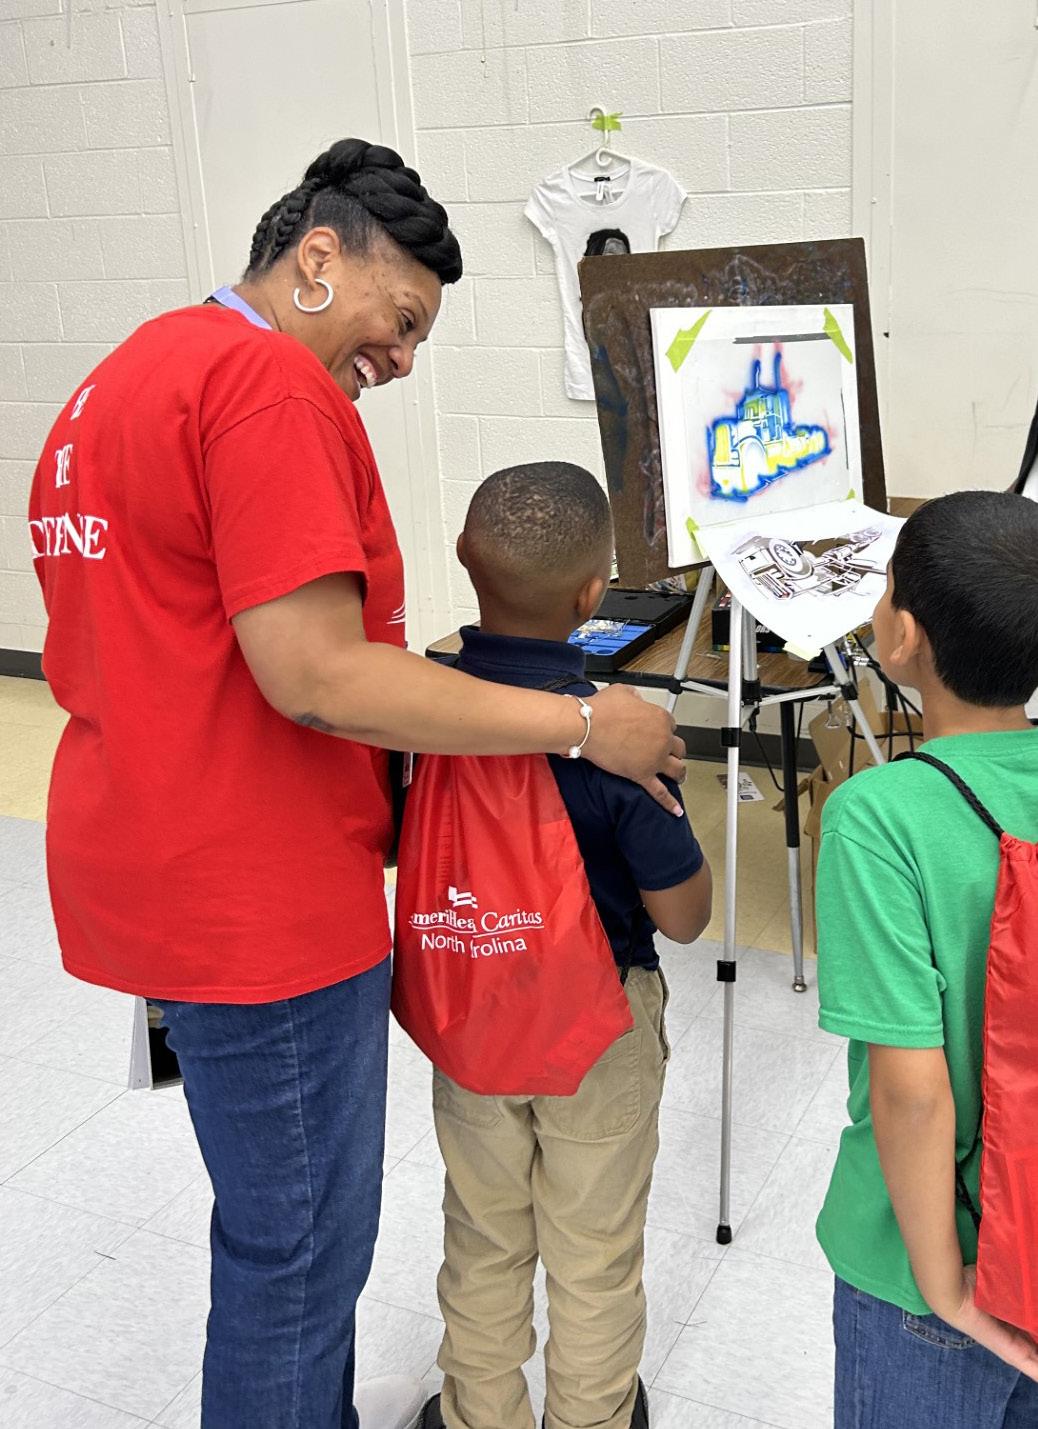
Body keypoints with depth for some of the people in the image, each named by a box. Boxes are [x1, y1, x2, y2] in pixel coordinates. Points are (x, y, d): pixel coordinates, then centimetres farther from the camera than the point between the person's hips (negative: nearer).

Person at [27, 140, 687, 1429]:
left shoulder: (129, 375, 15)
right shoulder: (272, 382, -18)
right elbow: (315, 673, -25)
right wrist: (584, 725, -19)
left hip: (146, 870, 11)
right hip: (255, 900, -11)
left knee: (283, 1214, 26)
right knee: (298, 1249, 7)